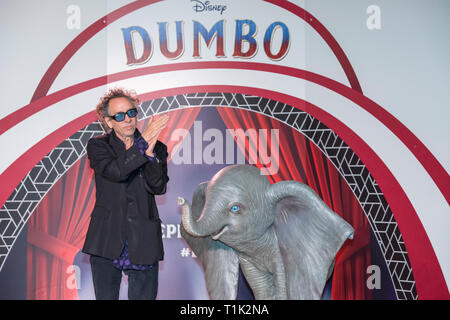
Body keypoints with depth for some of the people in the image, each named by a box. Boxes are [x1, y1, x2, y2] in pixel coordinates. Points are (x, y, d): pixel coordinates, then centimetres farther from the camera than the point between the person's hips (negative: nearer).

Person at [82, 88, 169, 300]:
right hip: (106, 241, 0)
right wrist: (144, 141, -20)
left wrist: (150, 153, -20)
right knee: (105, 297, 9)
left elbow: (158, 187, -6)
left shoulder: (156, 148, 7)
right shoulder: (98, 146, 3)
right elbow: (114, 171, -18)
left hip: (143, 242, 1)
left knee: (144, 297, 4)